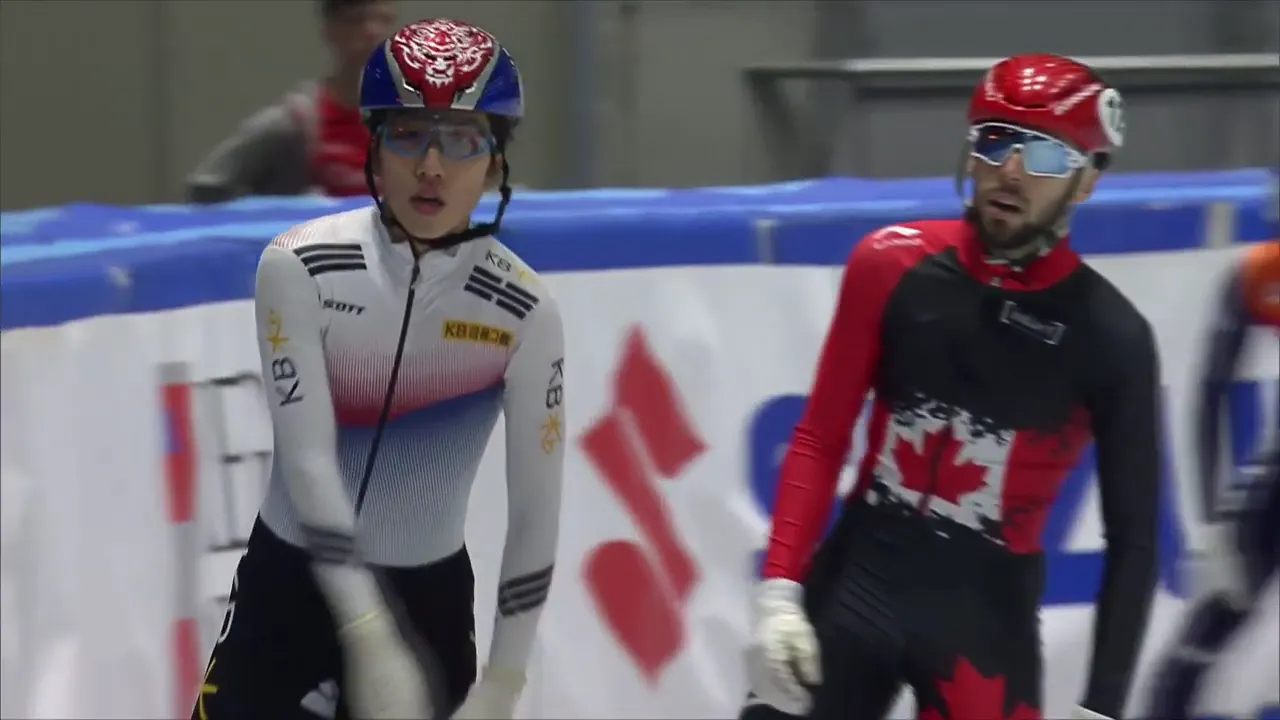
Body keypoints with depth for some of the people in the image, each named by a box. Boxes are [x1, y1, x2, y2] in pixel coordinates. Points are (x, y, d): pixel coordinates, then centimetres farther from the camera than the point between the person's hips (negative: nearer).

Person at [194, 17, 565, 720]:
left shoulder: (522, 312, -11)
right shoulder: (300, 267, -15)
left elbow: (536, 512, -6)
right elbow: (309, 463, -22)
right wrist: (369, 637, -30)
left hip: (428, 599, 0)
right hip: (288, 584, 0)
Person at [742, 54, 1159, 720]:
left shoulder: (1110, 338, -7)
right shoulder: (892, 266, -3)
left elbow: (1133, 540, -3)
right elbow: (819, 442, 3)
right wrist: (778, 593, -6)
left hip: (986, 617, -2)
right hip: (853, 584, 2)